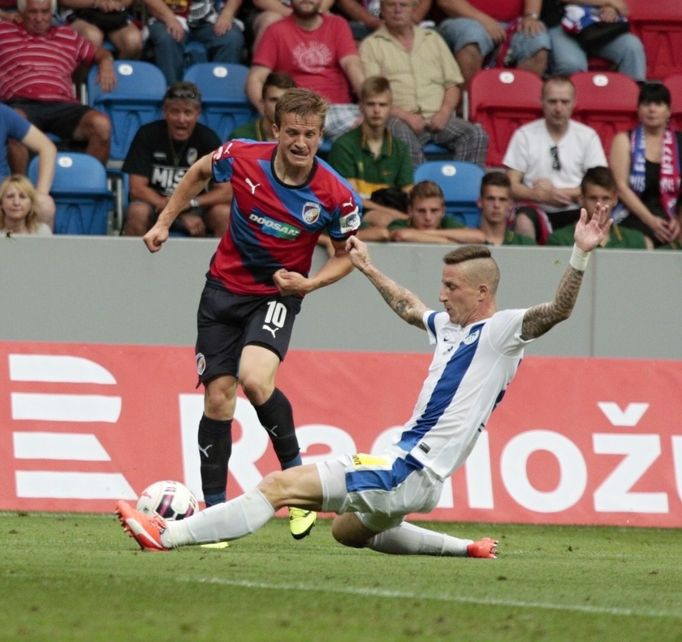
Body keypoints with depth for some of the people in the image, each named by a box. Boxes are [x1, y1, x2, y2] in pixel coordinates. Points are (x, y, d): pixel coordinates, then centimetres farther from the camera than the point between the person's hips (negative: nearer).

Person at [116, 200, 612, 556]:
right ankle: (465, 549, 30)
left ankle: (169, 535, -13)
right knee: (348, 530, 36)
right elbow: (408, 308, 37)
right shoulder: (450, 326, 16)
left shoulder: (501, 332, -10)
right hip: (404, 463, 10)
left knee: (281, 484, -14)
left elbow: (558, 310, -24)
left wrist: (581, 254, -36)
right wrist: (370, 270, 44)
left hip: (411, 473, -10)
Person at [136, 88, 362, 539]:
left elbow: (346, 255, -1)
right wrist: (164, 222, 11)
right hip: (225, 287, 3)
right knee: (218, 398, -2)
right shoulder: (242, 158, -13)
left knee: (255, 379, -28)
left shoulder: (336, 196, -17)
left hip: (277, 295, -3)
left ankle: (296, 477, -8)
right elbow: (200, 171, 11)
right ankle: (215, 511, 8)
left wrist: (310, 283, -18)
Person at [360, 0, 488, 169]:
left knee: (476, 135, -25)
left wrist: (444, 112, -2)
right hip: (399, 119, -4)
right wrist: (405, 116, -14)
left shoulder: (433, 39, 23)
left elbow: (453, 84, 20)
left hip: (437, 117, 4)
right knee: (404, 138, -39)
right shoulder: (371, 45, 11)